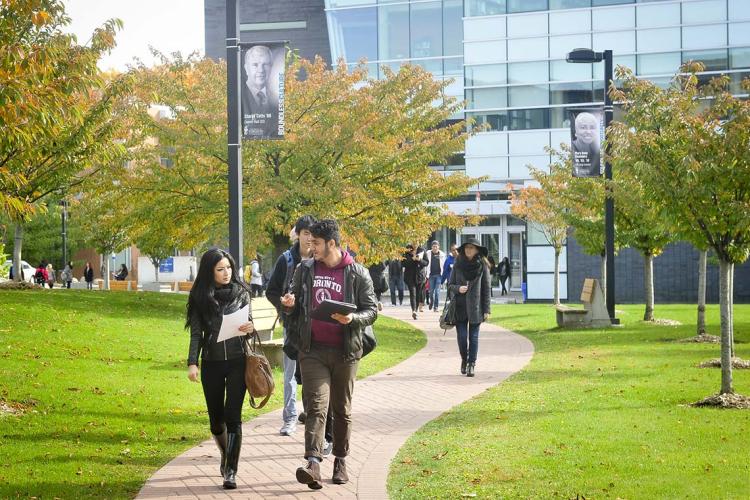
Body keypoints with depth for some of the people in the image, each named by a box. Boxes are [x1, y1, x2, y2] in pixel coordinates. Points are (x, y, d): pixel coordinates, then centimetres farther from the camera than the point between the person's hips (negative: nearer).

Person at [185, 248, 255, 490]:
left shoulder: (240, 292, 2)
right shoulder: (201, 297, 1)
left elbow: (249, 322, 10)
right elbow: (196, 333, 3)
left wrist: (251, 328, -14)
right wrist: (192, 363, -8)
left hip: (237, 361, -1)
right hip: (212, 363, 1)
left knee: (233, 416, -8)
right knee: (216, 418, 9)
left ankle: (231, 471, -6)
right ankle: (226, 455, 38)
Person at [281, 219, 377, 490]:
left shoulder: (357, 274, -2)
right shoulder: (305, 269, 6)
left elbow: (372, 310, 0)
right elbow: (295, 302, 18)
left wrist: (352, 318, -20)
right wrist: (289, 305, -6)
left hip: (345, 351, -1)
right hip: (312, 350, 1)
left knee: (342, 409, 12)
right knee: (316, 406, -12)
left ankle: (341, 461, 25)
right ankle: (313, 463, -22)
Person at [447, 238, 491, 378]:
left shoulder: (482, 266, -1)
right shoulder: (458, 265, 4)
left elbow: (486, 288, 0)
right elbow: (450, 285, 9)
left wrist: (486, 309, -3)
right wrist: (458, 288, -14)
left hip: (475, 307, -1)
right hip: (460, 307, 1)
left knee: (474, 337, 1)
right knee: (461, 336, -1)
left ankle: (471, 364, 9)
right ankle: (464, 360, 24)